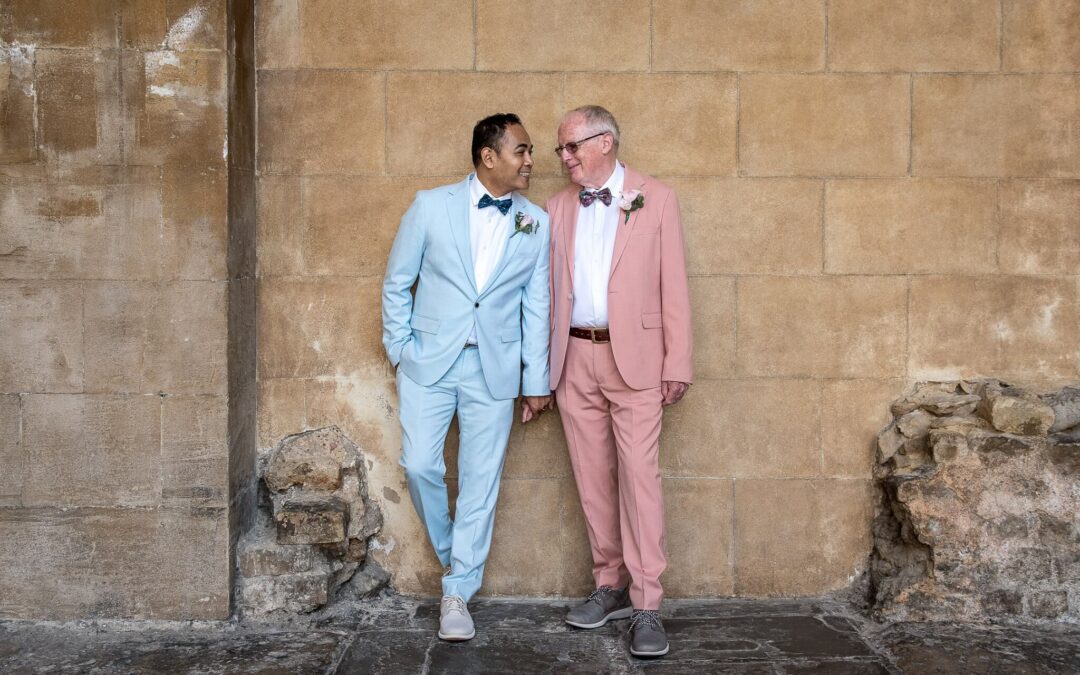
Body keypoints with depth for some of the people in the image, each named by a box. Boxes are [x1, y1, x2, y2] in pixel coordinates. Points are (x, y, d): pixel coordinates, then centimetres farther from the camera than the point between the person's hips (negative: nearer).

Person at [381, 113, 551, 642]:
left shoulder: (535, 224, 3)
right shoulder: (432, 206, -2)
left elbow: (535, 307, 5)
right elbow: (397, 282, 6)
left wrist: (536, 381, 4)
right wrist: (400, 347, 1)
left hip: (494, 369, 1)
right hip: (430, 361, -1)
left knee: (480, 482, 2)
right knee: (420, 466, -3)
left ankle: (458, 594, 13)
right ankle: (451, 554, 25)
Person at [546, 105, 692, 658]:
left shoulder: (655, 199, 1)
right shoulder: (558, 207, 11)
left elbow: (673, 286, -1)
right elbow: (552, 290, 11)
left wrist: (677, 364, -6)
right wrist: (544, 366, 6)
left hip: (633, 357, -4)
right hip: (575, 359, 4)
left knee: (639, 477, -8)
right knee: (593, 479, 8)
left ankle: (646, 605, -4)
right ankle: (611, 586, 20)